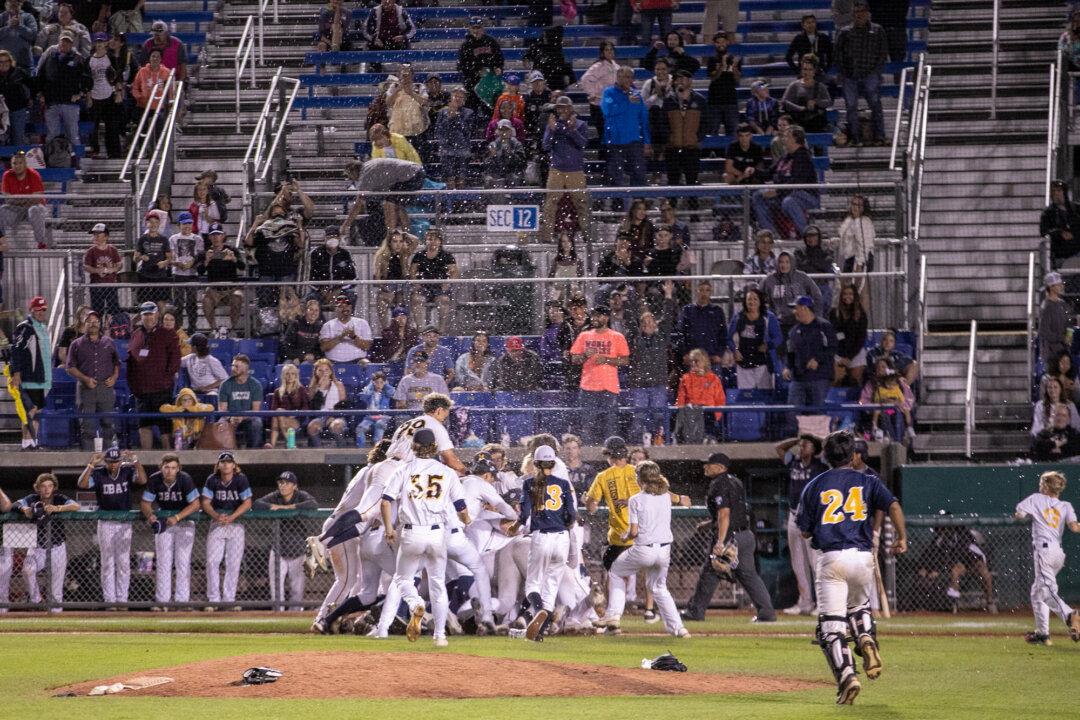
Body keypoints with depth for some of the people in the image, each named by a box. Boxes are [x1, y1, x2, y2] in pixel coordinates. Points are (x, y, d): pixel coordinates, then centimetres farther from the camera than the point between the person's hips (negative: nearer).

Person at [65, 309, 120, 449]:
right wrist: (85, 379, -10)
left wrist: (114, 377, 0)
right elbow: (70, 367, 3)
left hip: (106, 387, 2)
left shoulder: (108, 342, 14)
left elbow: (117, 363, 18)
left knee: (107, 423, 4)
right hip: (86, 389, -2)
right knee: (87, 425, -3)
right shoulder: (77, 344, 7)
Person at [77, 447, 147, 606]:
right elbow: (82, 484, -21)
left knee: (124, 563, 4)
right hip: (106, 523, -1)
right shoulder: (98, 474, -6)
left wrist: (135, 461, -29)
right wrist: (91, 464, -30)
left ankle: (122, 598, 9)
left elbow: (142, 480, -19)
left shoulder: (127, 472, -3)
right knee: (108, 563, 3)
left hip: (124, 523, 1)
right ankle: (109, 598, 6)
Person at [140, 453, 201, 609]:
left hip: (184, 521, -2)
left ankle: (182, 600, -4)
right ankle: (162, 600, 2)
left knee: (183, 562, -6)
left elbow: (195, 504, -19)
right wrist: (150, 515, -29)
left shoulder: (185, 479, -21)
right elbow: (145, 503, -8)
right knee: (163, 561, 0)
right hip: (163, 521, 2)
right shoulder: (154, 480, -15)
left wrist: (177, 518, -29)